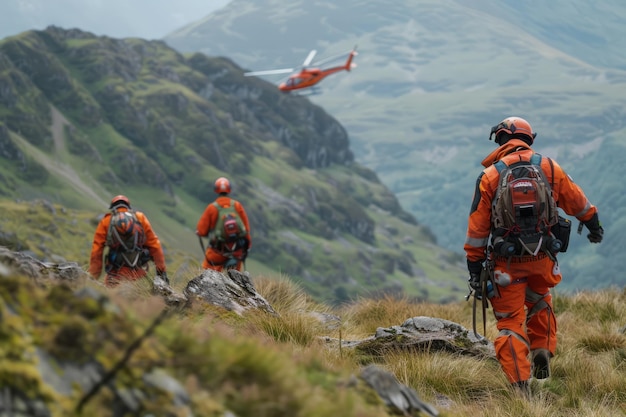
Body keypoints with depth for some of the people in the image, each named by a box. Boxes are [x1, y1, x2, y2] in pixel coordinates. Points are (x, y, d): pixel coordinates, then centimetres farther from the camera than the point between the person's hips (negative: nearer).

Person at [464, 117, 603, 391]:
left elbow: (477, 227, -7)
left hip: (506, 263, -2)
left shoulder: (490, 176, -6)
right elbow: (578, 202, 16)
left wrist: (474, 268, -1)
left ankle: (520, 386, -4)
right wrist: (594, 225, 35)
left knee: (510, 322, 4)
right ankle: (542, 352, 17)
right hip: (542, 259, 3)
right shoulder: (550, 168, 1)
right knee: (540, 303, 31)